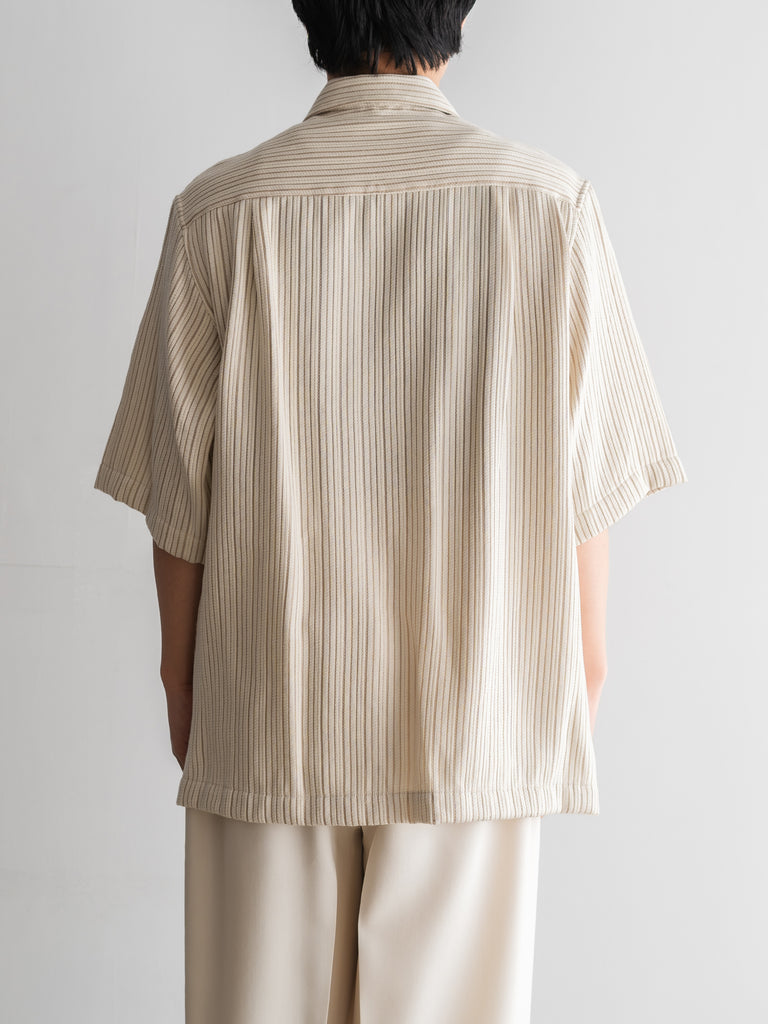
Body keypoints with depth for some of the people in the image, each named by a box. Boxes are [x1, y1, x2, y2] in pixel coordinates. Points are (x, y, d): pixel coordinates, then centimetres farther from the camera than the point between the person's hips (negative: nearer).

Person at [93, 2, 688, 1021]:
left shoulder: (222, 210, -5)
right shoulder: (552, 202, -5)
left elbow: (178, 489, -2)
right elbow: (583, 484, -3)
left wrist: (181, 678, 10)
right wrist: (583, 675, 9)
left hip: (268, 713, 1)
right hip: (480, 720, 0)